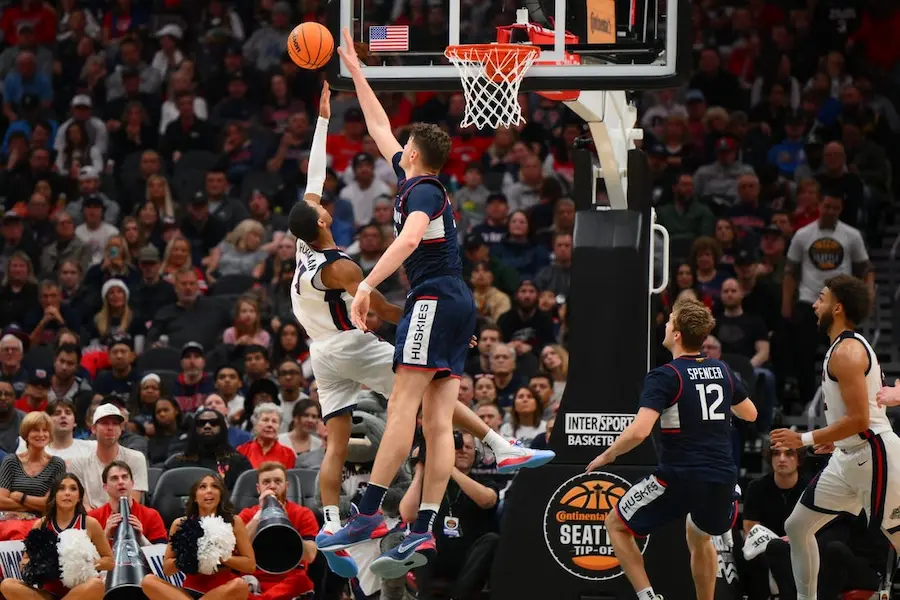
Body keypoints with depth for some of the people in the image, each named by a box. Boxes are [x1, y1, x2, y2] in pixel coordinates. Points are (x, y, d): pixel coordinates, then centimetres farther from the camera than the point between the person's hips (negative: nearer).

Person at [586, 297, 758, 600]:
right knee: (699, 536, 35)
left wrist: (607, 456, -5)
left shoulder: (664, 377, -11)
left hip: (679, 478, -6)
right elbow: (750, 414, 23)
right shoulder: (722, 370, 8)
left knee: (616, 525, 14)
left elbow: (639, 431, -21)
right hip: (721, 478, 6)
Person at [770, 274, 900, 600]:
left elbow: (859, 419, -24)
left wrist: (805, 439, -19)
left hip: (873, 456, -11)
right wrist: (835, 438, 21)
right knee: (797, 527, 11)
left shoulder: (846, 352, -18)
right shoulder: (850, 346, 13)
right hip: (849, 457, 11)